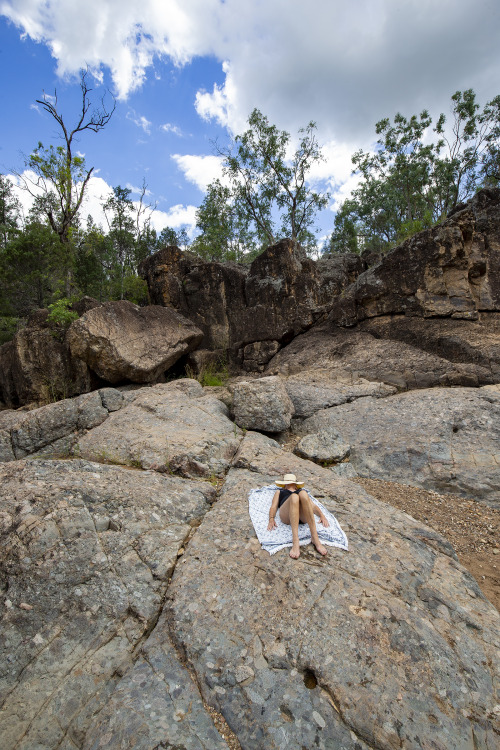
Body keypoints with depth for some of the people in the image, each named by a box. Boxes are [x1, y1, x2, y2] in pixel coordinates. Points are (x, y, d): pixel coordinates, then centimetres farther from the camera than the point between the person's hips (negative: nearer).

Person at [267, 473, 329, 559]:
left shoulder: (301, 490, 41)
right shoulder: (279, 492, 38)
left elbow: (312, 505, 26)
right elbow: (273, 506, 21)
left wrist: (322, 515, 6)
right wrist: (271, 519, 0)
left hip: (303, 516, 1)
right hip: (286, 515, -1)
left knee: (303, 494, -32)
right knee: (294, 497, -35)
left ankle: (315, 537, -39)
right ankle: (295, 542, -47)